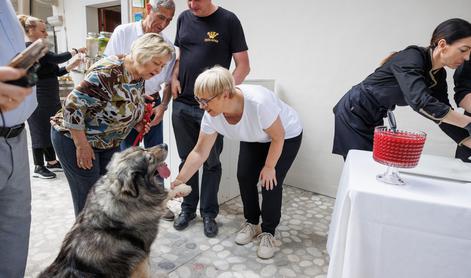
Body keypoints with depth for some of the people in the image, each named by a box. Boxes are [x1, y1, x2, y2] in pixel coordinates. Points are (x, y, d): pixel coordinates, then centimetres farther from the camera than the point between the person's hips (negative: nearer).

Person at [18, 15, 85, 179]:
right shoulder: (30, 48, -12)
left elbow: (52, 72, 14)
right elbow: (56, 58, -23)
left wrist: (71, 66, 4)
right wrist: (74, 51, -10)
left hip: (49, 96, 9)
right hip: (38, 97, -9)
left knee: (52, 128, 13)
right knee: (40, 129, -2)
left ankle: (51, 162, 24)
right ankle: (38, 167, 10)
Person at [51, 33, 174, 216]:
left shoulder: (139, 78, -3)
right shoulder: (108, 72, -29)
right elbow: (73, 105, -27)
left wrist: (136, 123, -5)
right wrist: (82, 146, -23)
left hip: (108, 142, 7)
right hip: (74, 138, -7)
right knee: (89, 197, 1)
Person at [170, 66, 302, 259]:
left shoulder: (259, 102, -42)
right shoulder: (211, 115, -25)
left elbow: (278, 137, -26)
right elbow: (200, 152, -15)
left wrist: (269, 167, -16)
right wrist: (179, 181, -18)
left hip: (287, 136, -5)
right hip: (254, 139, 5)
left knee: (270, 183, -12)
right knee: (244, 177, -3)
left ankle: (268, 233, 10)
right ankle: (251, 223, 21)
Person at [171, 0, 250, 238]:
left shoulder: (228, 21, -3)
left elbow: (243, 65, -5)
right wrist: (174, 78, 2)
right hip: (182, 103, 4)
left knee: (211, 162, 5)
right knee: (186, 159, 12)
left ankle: (209, 212, 22)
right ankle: (188, 207, 29)